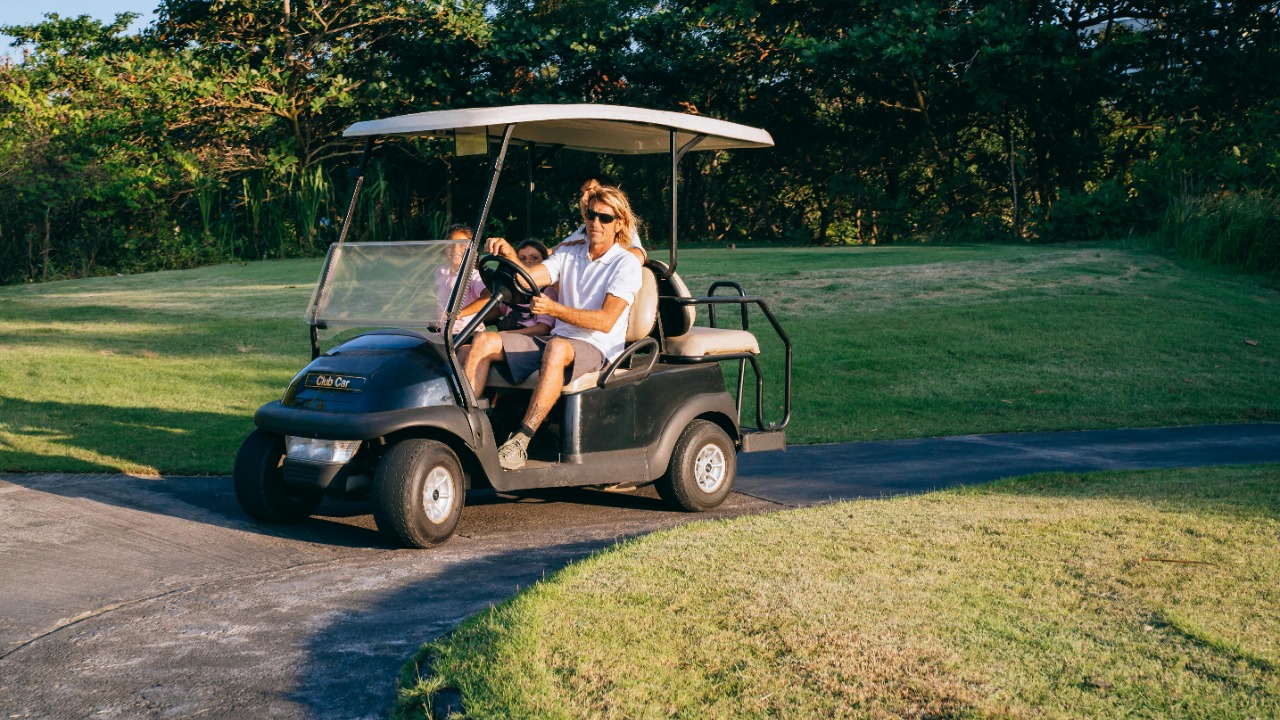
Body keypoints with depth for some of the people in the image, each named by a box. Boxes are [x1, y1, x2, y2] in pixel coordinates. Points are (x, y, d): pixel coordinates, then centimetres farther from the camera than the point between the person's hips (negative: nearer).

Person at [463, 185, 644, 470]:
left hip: (596, 349, -6)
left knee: (557, 348, -40)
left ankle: (520, 443, -43)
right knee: (484, 342, -12)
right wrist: (509, 254, -21)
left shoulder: (626, 264, -2)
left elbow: (606, 320, -15)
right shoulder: (569, 255, 16)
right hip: (556, 341, 6)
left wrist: (555, 309, -27)